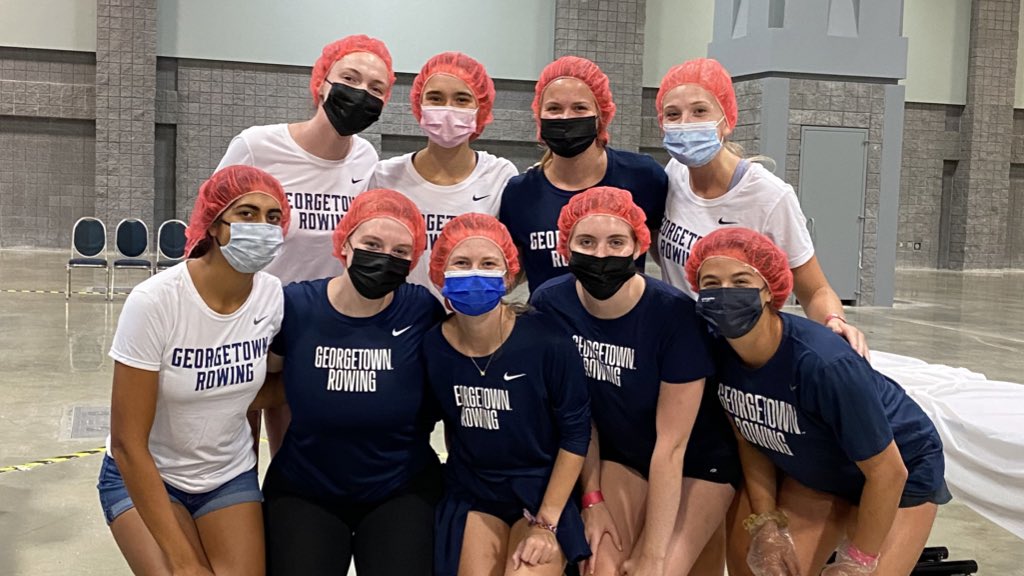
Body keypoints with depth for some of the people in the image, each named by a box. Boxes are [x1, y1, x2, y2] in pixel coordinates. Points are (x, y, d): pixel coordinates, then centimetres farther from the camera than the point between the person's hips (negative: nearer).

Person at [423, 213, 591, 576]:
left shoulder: (547, 341, -20)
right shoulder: (431, 347, -11)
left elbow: (575, 432, -11)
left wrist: (546, 523, -11)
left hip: (543, 493, -2)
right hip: (471, 496, 3)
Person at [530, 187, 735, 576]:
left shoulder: (673, 314, -28)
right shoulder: (549, 304, -17)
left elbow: (671, 445, -23)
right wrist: (592, 499, -4)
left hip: (697, 465, -3)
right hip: (619, 456, 3)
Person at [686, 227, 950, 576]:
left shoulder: (824, 364, -38)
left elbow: (888, 471, -27)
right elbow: (750, 439, -2)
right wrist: (765, 522, -6)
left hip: (900, 478, -5)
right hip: (813, 472, 5)